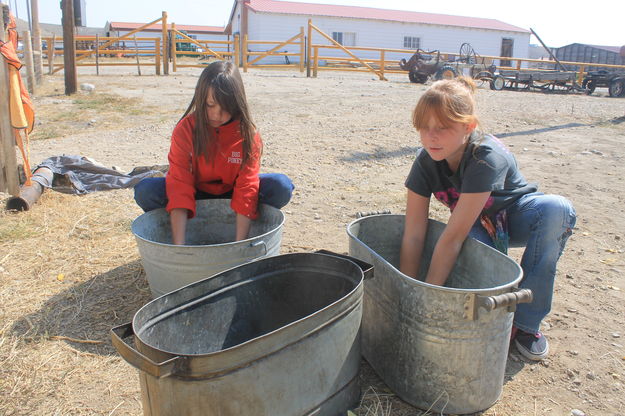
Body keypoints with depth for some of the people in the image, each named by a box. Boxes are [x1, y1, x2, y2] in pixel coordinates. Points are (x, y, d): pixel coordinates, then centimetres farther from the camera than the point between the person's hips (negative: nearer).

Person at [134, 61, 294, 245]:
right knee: (145, 190, -26)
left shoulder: (248, 134, -20)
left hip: (232, 193, 0)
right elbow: (179, 184, -27)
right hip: (197, 193, 0)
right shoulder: (185, 129, -20)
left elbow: (247, 189, -26)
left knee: (282, 186, -27)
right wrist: (178, 244, -36)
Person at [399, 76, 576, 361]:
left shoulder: (487, 157, -36)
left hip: (516, 216, -1)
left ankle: (525, 322, -21)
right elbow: (413, 235, -24)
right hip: (478, 225, 2)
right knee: (475, 243, -35)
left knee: (557, 209, -34)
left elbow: (453, 236, -39)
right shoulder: (426, 161, -22)